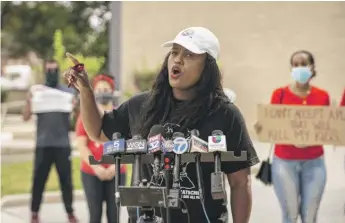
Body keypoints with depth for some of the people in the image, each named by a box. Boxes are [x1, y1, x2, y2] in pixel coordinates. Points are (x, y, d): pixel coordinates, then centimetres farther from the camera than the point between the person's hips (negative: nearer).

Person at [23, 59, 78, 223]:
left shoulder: (68, 92, 6)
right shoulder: (36, 91, 5)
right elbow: (26, 117, -1)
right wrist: (30, 98, -15)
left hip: (63, 144, 0)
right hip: (43, 144, 0)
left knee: (66, 179, 3)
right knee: (39, 179, 2)